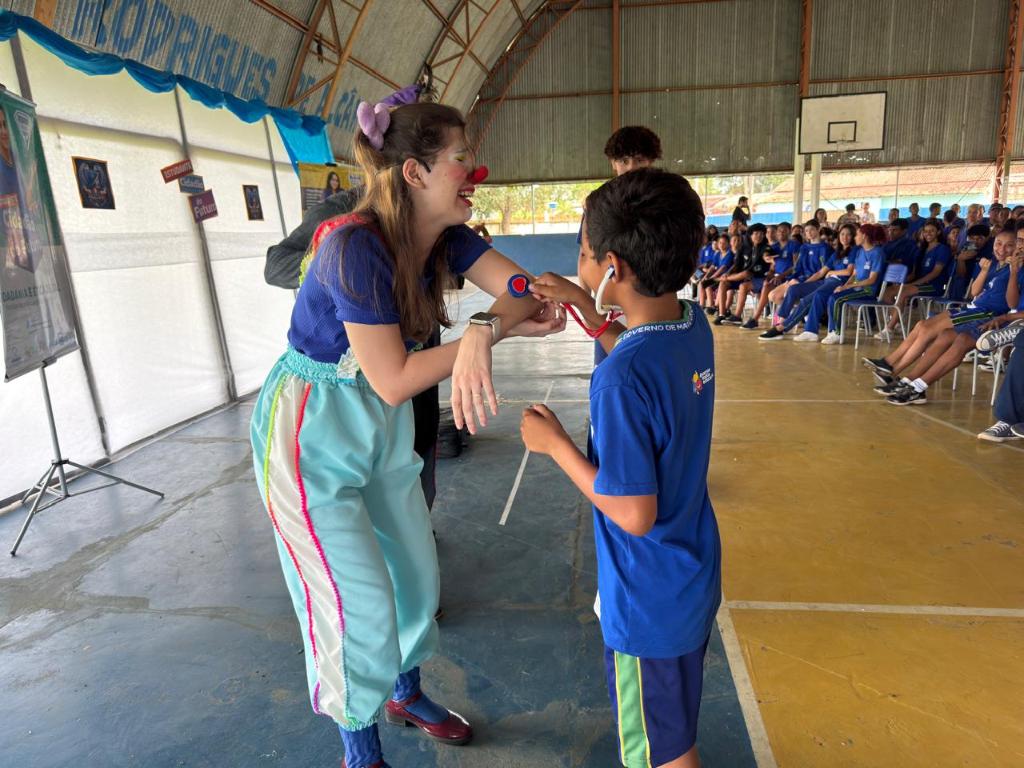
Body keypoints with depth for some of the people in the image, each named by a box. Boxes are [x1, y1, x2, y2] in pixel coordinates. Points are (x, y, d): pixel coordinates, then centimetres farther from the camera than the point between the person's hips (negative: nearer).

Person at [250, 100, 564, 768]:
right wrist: (501, 331, -25)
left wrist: (481, 332, -36)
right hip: (314, 436, -7)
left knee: (416, 573, 18)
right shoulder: (357, 247, -28)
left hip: (381, 427, 7)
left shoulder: (446, 236, -6)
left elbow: (529, 292, -14)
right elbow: (393, 380, -27)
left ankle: (405, 694, 47)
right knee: (361, 607, 2)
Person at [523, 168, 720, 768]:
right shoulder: (696, 325, -8)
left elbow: (635, 514, -28)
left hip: (650, 601, -8)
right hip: (696, 576, 8)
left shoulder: (619, 379, -33)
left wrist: (556, 444, -18)